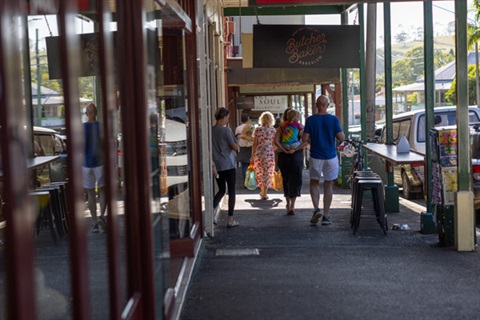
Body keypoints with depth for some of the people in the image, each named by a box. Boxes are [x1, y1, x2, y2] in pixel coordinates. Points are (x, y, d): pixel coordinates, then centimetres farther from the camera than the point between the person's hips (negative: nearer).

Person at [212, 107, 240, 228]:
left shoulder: (211, 131, 3)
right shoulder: (226, 130, -13)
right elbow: (235, 147, -11)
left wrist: (212, 164, 7)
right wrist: (236, 145, 11)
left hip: (217, 166, 5)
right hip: (228, 165, -5)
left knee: (221, 190, 18)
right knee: (231, 192, 6)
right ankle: (230, 220, 7)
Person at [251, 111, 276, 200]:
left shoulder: (257, 129, -2)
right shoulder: (273, 130, 0)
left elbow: (254, 144, -2)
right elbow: (274, 144, 0)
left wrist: (252, 156, 3)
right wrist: (276, 156, 12)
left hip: (258, 153, 0)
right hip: (270, 153, 0)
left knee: (260, 173, 16)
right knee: (267, 174, 5)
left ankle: (262, 191, 23)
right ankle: (264, 193, 4)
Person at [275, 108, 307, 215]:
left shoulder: (281, 126, 7)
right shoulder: (299, 127, 1)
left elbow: (276, 141, -6)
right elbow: (305, 141, -11)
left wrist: (284, 150, -7)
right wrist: (295, 150, -12)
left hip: (283, 155, 2)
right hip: (296, 155, -2)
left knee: (286, 179, 15)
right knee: (295, 180, 4)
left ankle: (288, 204, 21)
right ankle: (292, 206, -2)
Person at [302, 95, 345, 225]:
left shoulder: (310, 120, -6)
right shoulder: (333, 119, -7)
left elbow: (304, 139, -7)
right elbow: (341, 138, -8)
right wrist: (340, 131, 13)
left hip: (315, 156, 0)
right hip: (330, 156, 0)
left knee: (314, 183, 15)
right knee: (328, 185, 10)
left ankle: (316, 209, -6)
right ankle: (326, 216, 11)